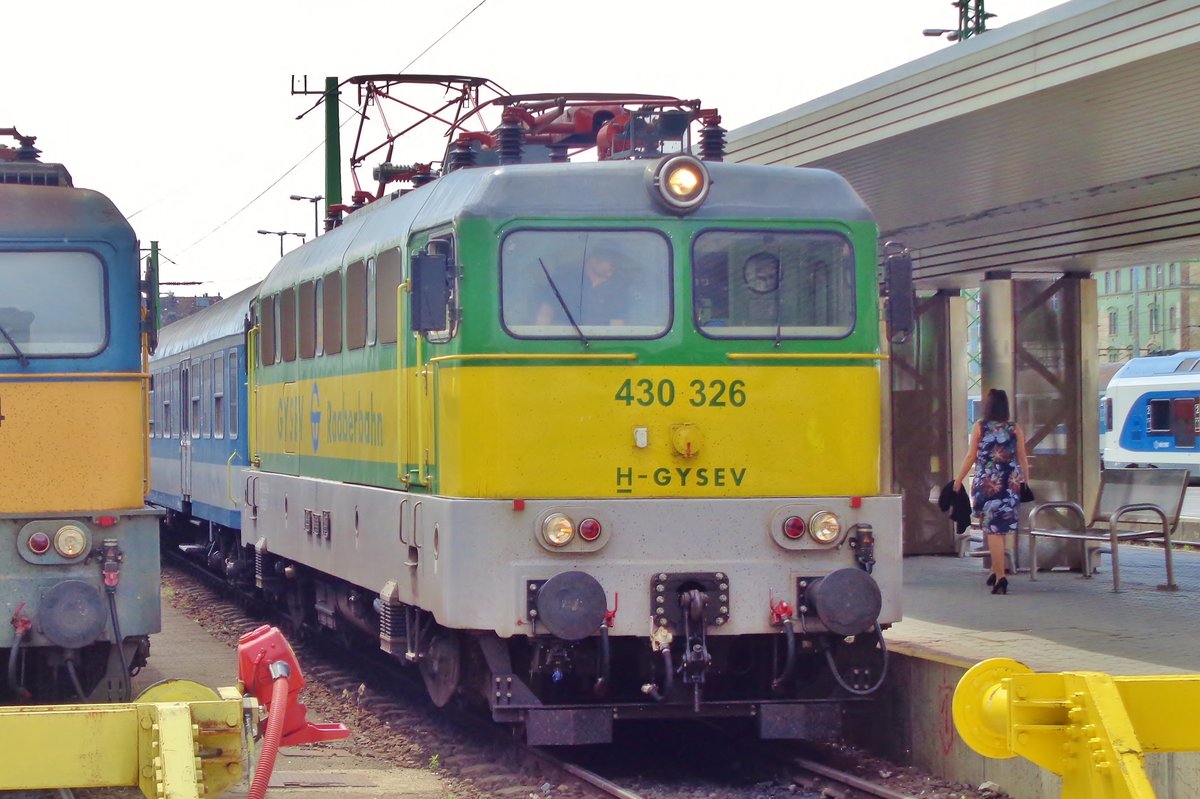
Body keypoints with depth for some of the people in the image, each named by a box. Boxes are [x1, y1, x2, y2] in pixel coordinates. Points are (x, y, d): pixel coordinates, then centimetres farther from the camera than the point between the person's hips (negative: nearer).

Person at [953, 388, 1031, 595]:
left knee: (992, 530, -2)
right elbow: (1022, 458, 5)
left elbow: (971, 457, -1)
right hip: (1010, 483, 3)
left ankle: (1000, 577, -12)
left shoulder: (980, 427, -2)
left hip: (986, 483, -3)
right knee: (1002, 528, 18)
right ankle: (996, 571, 26)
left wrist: (958, 481, 7)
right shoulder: (1015, 428, 3)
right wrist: (1026, 482, 16)